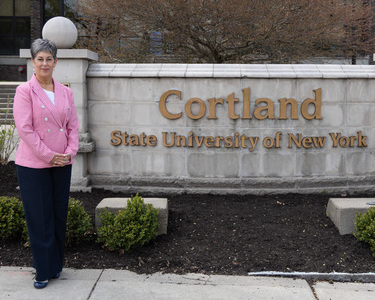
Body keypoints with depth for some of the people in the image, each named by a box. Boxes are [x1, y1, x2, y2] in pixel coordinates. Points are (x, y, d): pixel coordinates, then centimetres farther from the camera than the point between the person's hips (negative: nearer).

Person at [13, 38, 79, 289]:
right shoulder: (25, 91, -5)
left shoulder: (66, 92, 10)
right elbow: (24, 129, -12)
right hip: (33, 164, -4)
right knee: (40, 219, 1)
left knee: (59, 216, 11)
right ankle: (43, 271, 14)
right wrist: (48, 156, -14)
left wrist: (70, 152, -5)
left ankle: (56, 266, 26)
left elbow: (73, 125, 10)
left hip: (62, 164, 5)